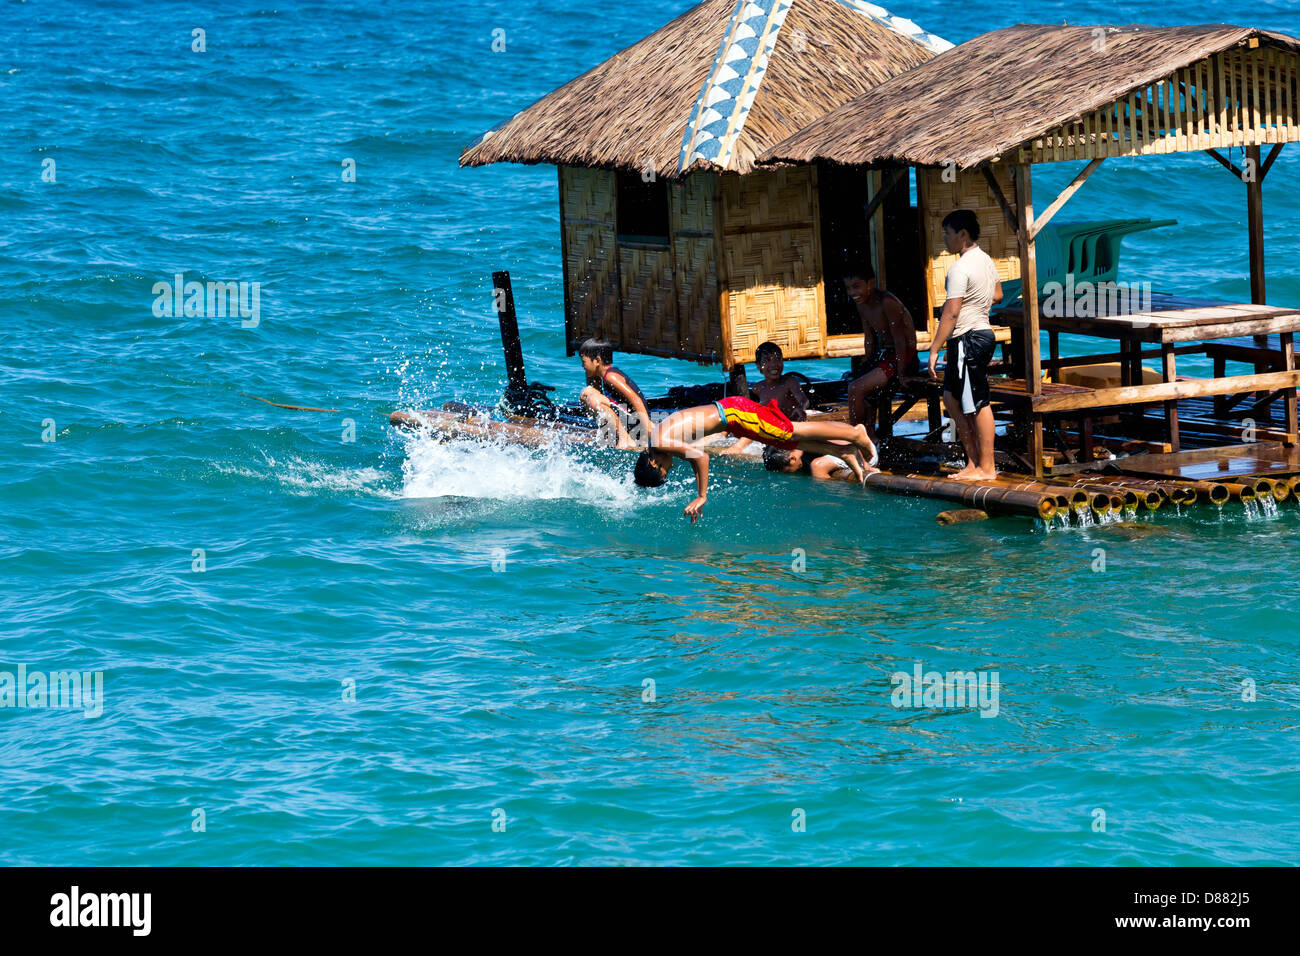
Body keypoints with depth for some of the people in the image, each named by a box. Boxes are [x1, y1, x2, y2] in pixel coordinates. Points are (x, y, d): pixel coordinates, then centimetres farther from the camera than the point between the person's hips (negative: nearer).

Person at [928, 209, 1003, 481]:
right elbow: (997, 295, 25)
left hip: (967, 339, -10)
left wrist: (934, 349, -20)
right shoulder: (985, 260, 12)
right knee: (952, 398, 16)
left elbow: (951, 312, -22)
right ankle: (975, 460, 18)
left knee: (977, 403, -4)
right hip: (983, 333, 10)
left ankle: (986, 468, 1)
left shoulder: (961, 269, -18)